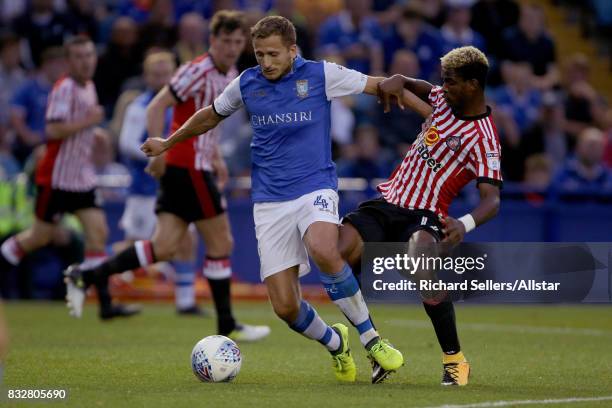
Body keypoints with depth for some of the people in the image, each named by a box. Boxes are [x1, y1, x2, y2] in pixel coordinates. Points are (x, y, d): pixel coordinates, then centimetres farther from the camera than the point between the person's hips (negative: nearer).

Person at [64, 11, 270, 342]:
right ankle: (227, 327, 8)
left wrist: (216, 157, 21)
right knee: (221, 243, -1)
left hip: (183, 169, 9)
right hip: (188, 168, -9)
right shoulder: (199, 71, -13)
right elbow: (156, 107, -17)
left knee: (165, 247, 1)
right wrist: (160, 153, -23)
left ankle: (85, 277, 0)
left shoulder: (230, 75, 15)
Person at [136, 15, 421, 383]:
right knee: (285, 307, -7)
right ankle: (335, 344, 26)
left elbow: (379, 86, 1)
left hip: (315, 187, -3)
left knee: (323, 251, -37)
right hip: (270, 200, 3)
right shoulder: (247, 84, 5)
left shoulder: (320, 75, -4)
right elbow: (211, 115, 23)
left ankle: (371, 339, -21)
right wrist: (168, 143, 33)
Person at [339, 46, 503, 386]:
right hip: (386, 202, 7)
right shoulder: (444, 99, 7)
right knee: (337, 258, -16)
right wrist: (397, 80, 5)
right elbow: (415, 88, 30)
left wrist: (465, 224, -45)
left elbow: (491, 199, -24)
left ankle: (454, 360, -19)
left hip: (423, 216, -7)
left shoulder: (483, 139, -14)